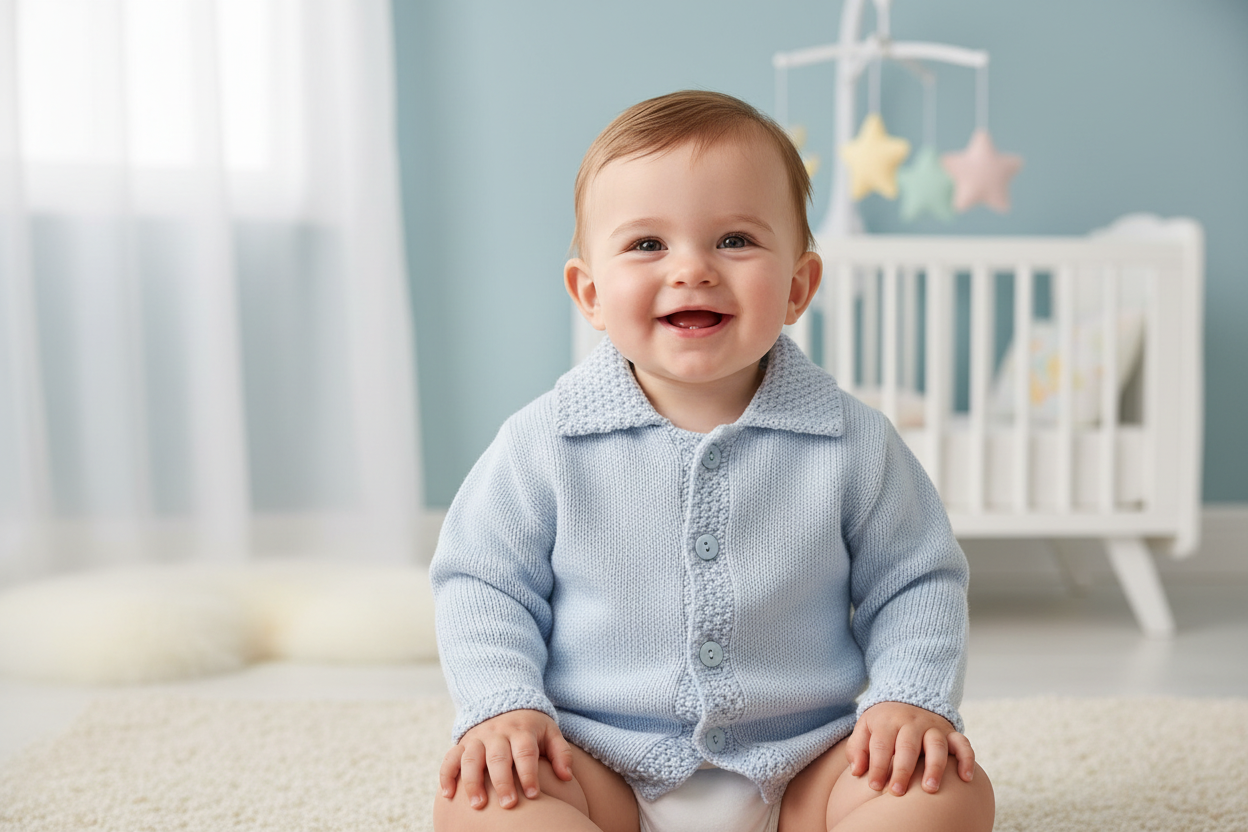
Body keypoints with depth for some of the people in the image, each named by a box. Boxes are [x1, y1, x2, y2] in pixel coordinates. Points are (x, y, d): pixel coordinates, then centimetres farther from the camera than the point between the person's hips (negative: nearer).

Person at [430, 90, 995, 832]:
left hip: (801, 766, 1)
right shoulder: (545, 442, -6)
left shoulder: (852, 441, -3)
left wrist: (912, 696, -10)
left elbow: (916, 583, 6)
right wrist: (503, 704, -13)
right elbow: (483, 582, 1)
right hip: (599, 763, -1)